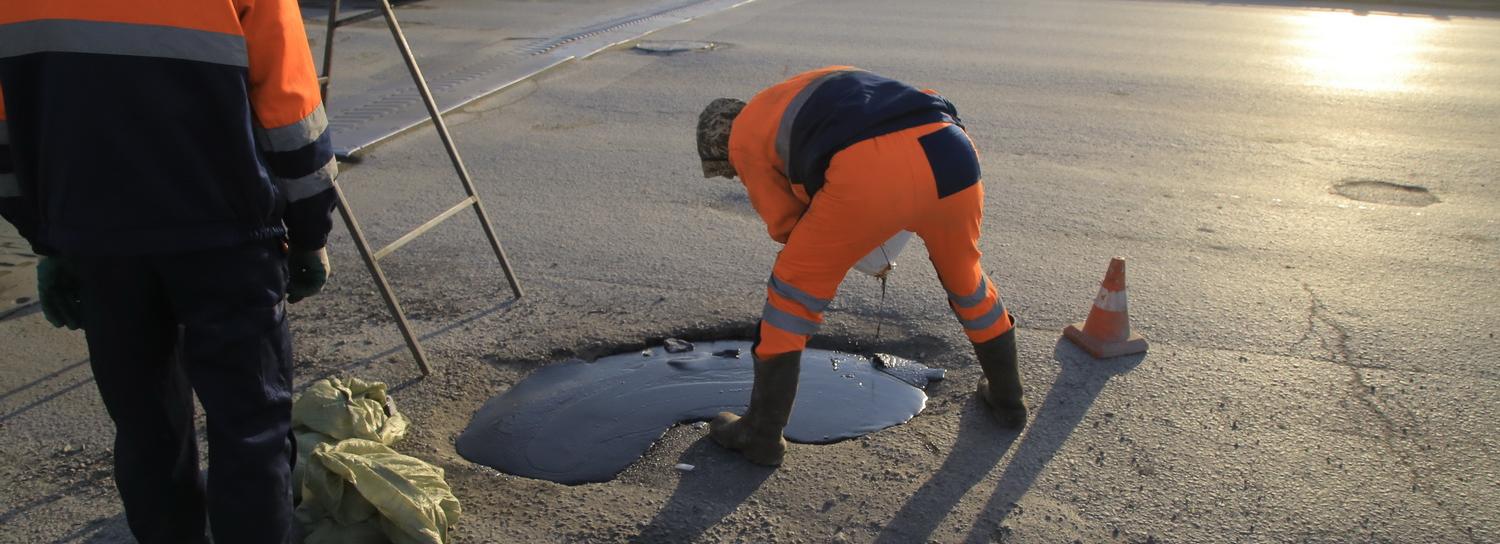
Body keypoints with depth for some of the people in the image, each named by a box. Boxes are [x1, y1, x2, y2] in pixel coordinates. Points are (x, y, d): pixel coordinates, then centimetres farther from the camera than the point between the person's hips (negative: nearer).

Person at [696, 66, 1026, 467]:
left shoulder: (744, 138, 23)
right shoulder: (828, 81, 39)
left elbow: (785, 225, 19)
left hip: (867, 172, -6)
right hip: (948, 152, 6)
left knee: (792, 294, 16)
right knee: (965, 281, 30)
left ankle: (762, 434, 24)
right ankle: (1007, 399, 49)